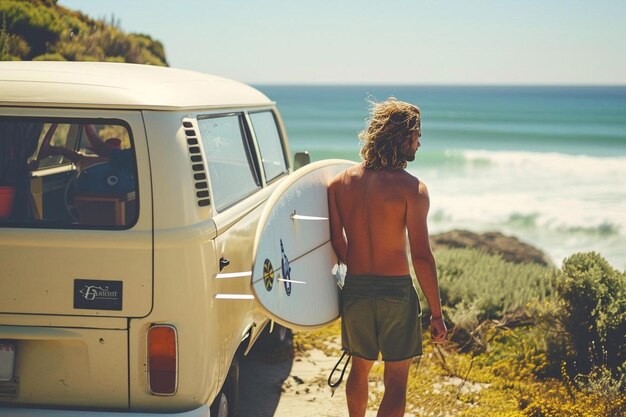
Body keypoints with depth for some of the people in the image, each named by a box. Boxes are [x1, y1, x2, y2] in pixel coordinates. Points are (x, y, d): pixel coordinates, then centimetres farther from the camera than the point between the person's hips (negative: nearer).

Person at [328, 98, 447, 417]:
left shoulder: (340, 183, 0)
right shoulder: (411, 188, -14)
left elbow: (337, 244, 2)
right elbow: (421, 256, -15)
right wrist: (436, 313, -8)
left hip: (355, 290, 5)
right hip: (396, 292, -4)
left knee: (359, 369, 24)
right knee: (396, 381, 6)